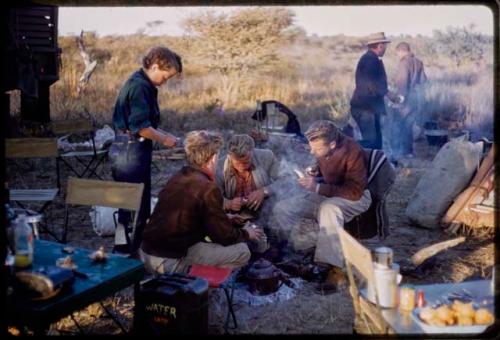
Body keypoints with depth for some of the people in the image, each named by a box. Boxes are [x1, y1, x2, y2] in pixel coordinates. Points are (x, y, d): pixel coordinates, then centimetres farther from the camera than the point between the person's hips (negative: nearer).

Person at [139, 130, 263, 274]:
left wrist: (226, 218, 34)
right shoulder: (208, 188, -15)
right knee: (241, 252, -3)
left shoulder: (177, 177, 9)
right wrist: (246, 234, 11)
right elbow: (225, 236, -9)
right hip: (170, 263, -9)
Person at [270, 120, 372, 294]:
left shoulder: (352, 151, -26)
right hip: (327, 195, 7)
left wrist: (318, 188, -31)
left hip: (355, 199, -7)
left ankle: (335, 271, -37)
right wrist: (314, 176, -5)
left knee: (329, 208, -41)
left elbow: (354, 192, -28)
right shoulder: (322, 148, -6)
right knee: (282, 208, -9)